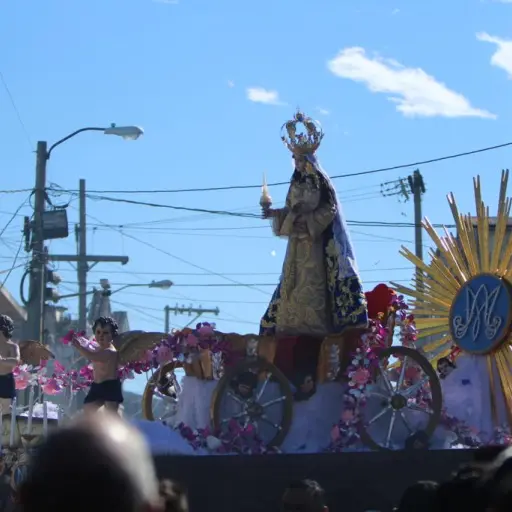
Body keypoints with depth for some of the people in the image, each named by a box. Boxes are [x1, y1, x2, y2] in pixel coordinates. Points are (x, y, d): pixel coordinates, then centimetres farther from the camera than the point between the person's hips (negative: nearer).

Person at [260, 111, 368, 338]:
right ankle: (293, 324, -2)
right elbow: (290, 211, 16)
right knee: (292, 283, 0)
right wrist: (274, 213, -1)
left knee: (312, 283, -14)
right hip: (298, 242, 7)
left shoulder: (320, 181, -4)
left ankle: (313, 325, -17)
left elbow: (329, 209, -12)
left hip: (315, 241, -7)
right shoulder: (296, 183, 16)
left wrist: (307, 219, -17)